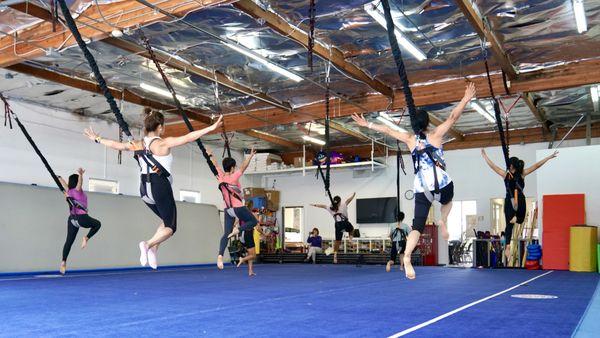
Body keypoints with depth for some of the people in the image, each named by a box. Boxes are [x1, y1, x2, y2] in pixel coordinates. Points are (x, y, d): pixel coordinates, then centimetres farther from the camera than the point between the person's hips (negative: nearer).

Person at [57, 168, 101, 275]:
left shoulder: (69, 191, 7)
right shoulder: (77, 190, -8)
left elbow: (64, 183, 26)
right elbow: (80, 182, -29)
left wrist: (59, 177, 44)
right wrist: (80, 174, -48)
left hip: (72, 219, 6)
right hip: (82, 218, -6)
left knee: (69, 241, 8)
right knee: (97, 224, 20)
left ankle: (63, 262, 2)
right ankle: (86, 238, 0)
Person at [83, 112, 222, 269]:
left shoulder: (138, 145, 9)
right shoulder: (163, 143, -8)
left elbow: (117, 145, 19)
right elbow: (188, 138, -18)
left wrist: (97, 139, 36)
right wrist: (211, 128, -22)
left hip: (145, 189, 7)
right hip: (160, 187, -7)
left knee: (167, 220, 23)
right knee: (170, 227, 3)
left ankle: (153, 249, 5)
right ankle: (148, 244, -22)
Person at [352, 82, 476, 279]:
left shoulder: (409, 139, 11)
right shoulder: (436, 135, 5)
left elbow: (387, 130, 16)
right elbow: (453, 117, 0)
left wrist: (367, 124, 24)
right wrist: (466, 99, 3)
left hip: (421, 188, 1)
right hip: (442, 183, -1)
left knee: (418, 225, -3)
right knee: (447, 201, 38)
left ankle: (407, 256, -25)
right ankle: (443, 222, 15)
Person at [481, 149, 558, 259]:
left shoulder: (505, 174, -2)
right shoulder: (522, 174, -1)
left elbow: (492, 165, 1)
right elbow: (537, 165, 2)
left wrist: (484, 155, 11)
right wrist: (549, 157, 8)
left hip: (509, 201, 0)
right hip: (520, 201, 0)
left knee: (509, 225, 0)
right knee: (520, 219, 24)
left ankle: (507, 246, -15)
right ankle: (515, 218, -12)